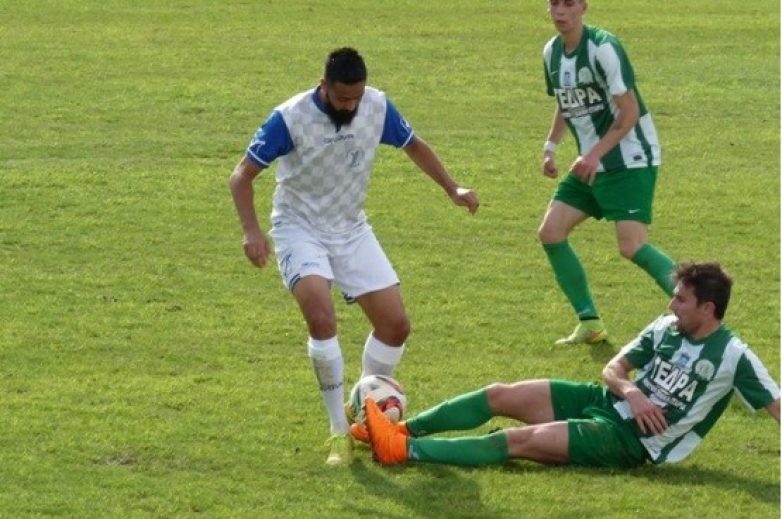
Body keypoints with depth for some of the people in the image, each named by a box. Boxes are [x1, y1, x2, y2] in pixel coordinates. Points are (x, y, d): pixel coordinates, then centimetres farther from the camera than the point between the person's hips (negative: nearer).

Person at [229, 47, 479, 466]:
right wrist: (251, 231, -31)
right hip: (301, 228, -5)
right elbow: (242, 176, -17)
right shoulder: (290, 118, -22)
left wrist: (452, 189, 5)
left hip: (352, 230, 5)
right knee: (321, 316, -29)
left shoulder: (377, 107, -9)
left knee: (395, 325, -1)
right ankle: (339, 431, -19)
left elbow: (413, 145, 12)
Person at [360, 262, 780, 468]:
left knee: (520, 440, -20)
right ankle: (403, 429, -1)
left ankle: (404, 451, -24)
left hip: (631, 442, -7)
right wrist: (630, 391, -15)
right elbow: (613, 368, 7)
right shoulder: (666, 327, 4)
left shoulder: (732, 357, -15)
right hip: (606, 403, 7)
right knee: (500, 395, -5)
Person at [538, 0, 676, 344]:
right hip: (590, 165, 8)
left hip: (631, 161, -8)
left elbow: (629, 112, -19)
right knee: (550, 233, 1)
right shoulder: (552, 52, 6)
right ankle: (590, 323, 10)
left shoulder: (603, 48, -18)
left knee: (632, 246, -20)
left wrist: (594, 155, -24)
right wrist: (551, 145, 9)